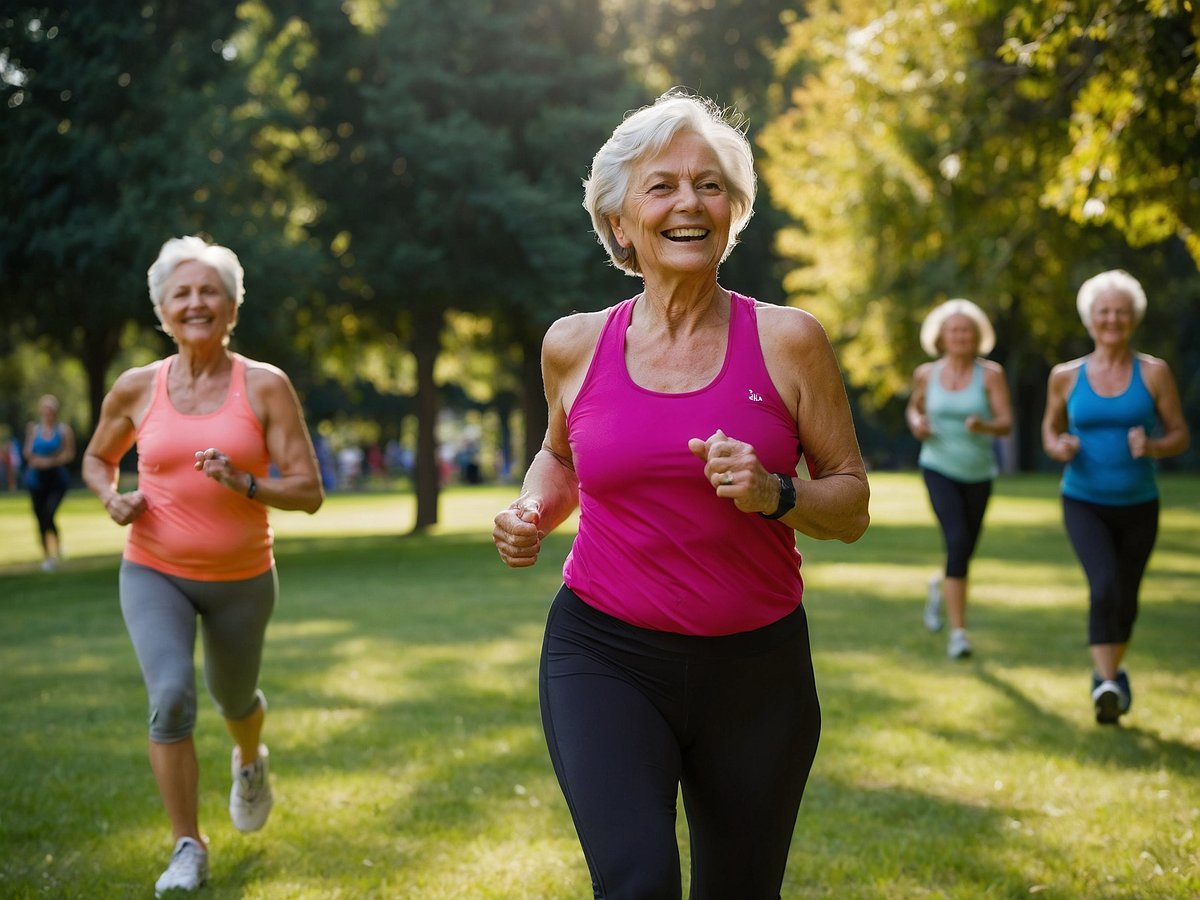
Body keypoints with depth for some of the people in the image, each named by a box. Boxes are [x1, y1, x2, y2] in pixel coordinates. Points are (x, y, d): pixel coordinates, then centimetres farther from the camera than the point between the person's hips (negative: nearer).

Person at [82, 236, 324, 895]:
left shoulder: (266, 387, -11)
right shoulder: (136, 389, -5)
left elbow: (308, 493, -12)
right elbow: (96, 458, 14)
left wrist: (242, 483, -28)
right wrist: (112, 498, -7)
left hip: (242, 579, 0)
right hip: (154, 574, 0)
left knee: (233, 698, 21)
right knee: (172, 695, -21)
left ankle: (250, 762, 59)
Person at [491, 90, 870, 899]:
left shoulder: (788, 341, -4)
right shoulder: (574, 346, 2)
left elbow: (851, 507, 1)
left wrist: (773, 494, -18)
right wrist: (534, 513, 1)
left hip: (757, 665, 1)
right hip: (606, 657, 0)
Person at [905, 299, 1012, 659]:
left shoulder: (991, 374, -7)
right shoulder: (927, 373, 0)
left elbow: (1006, 424, -12)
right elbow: (914, 406, 18)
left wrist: (984, 425, -33)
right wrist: (916, 423, -4)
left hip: (978, 473, 2)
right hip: (939, 469, -1)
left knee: (965, 551, 14)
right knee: (957, 542, -21)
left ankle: (940, 585, 51)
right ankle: (958, 633, -16)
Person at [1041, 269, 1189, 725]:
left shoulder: (1154, 373, -4)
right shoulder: (1066, 376, -1)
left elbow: (1181, 435, 0)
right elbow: (1051, 424, 14)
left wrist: (1153, 446, -22)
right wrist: (1057, 446, -8)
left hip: (1138, 505, 1)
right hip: (1084, 503, -1)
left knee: (1125, 600, 13)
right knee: (1104, 585, -24)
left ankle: (1109, 670, 39)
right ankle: (1107, 685, -25)